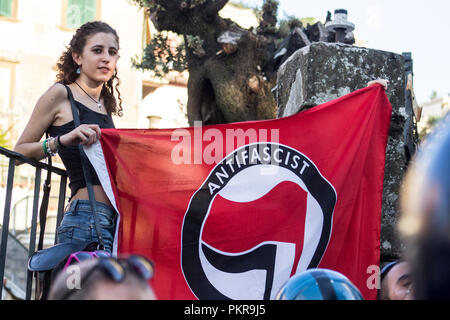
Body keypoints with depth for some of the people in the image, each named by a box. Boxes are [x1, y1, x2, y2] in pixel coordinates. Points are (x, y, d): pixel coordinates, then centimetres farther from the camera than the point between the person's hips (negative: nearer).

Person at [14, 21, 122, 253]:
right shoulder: (61, 94, 1)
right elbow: (19, 151, 1)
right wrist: (61, 140, -14)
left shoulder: (106, 105, 21)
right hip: (86, 218, -7)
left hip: (114, 219, 7)